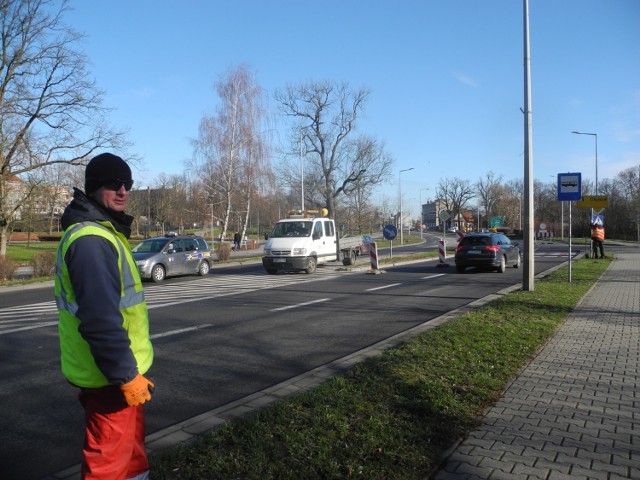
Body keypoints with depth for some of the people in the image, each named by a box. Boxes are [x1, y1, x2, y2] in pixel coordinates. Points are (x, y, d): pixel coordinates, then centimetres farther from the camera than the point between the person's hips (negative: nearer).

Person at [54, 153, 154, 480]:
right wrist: (126, 373, -23)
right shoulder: (91, 240, -22)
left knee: (129, 445, 24)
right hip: (109, 374, -10)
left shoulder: (103, 231, 12)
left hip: (114, 369, 10)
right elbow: (100, 319, -29)